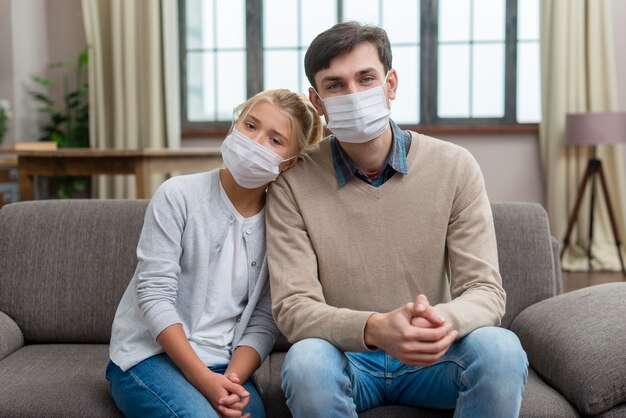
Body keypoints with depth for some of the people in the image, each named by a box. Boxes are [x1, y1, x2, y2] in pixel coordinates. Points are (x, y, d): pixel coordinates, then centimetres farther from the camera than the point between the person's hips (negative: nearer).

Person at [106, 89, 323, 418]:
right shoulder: (178, 195, -9)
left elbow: (262, 323, -1)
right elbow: (154, 294, -13)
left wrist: (232, 379, -18)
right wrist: (203, 379, -19)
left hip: (223, 365, 3)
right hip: (149, 355, -2)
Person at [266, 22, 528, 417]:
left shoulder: (455, 167, -6)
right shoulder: (293, 184, -9)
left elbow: (485, 290, -10)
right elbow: (293, 307, -15)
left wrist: (445, 321, -35)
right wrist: (375, 328, -35)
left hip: (432, 356, 1)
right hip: (346, 356, -1)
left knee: (501, 349, -29)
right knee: (307, 361, -34)